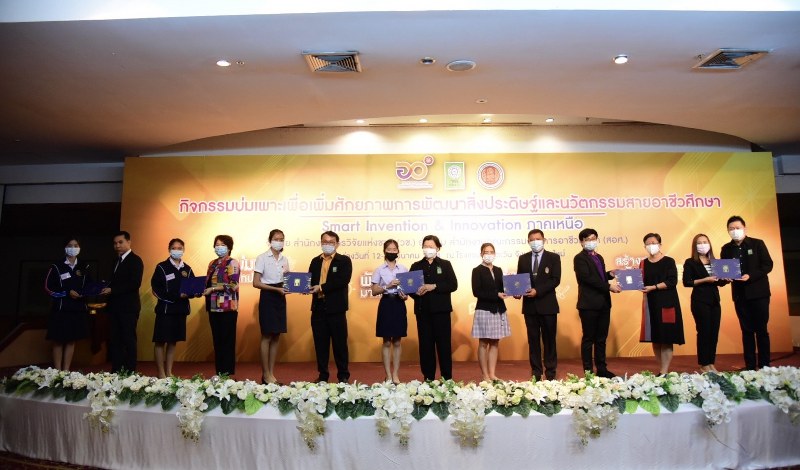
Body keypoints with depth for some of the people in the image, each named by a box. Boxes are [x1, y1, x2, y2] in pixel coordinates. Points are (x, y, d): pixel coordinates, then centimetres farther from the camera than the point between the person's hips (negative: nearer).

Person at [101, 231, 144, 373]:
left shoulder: (135, 260, -9)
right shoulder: (117, 260, 18)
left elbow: (135, 283, -19)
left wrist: (112, 290, -19)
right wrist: (107, 288, 2)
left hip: (128, 307, -8)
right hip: (115, 306, 8)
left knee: (129, 339, -2)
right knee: (115, 340, 11)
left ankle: (130, 371, 5)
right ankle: (116, 370, 18)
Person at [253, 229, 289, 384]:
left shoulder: (284, 259, 9)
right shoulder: (262, 258, -7)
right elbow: (256, 283, -12)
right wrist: (276, 289, -20)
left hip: (280, 298, 6)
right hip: (267, 297, -6)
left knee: (276, 337, 8)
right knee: (267, 336, -1)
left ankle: (271, 373, 16)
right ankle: (266, 374, 8)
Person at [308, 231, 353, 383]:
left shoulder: (344, 260, 0)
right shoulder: (315, 261, 15)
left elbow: (343, 281, -14)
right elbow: (310, 280, 8)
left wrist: (322, 287, -18)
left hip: (336, 308, -4)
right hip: (318, 307, 4)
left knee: (340, 343, 3)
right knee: (320, 344, 9)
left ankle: (343, 376, 13)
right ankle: (322, 375, 20)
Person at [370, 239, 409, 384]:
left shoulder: (404, 269, 5)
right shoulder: (379, 270, 0)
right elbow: (374, 291, -2)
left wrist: (405, 296, -13)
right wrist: (387, 286, -17)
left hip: (399, 304, 2)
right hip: (386, 304, -1)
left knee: (397, 342, 7)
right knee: (387, 342, 4)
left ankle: (395, 375, 15)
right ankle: (388, 375, 11)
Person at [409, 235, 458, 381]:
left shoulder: (445, 265, 6)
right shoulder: (416, 266, 12)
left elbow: (453, 285, -5)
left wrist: (434, 286, -16)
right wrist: (415, 293, -15)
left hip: (441, 310, -2)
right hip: (422, 310, 2)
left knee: (443, 343, 1)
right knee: (425, 344, 5)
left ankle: (447, 378, 9)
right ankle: (428, 378, 13)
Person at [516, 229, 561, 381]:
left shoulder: (554, 258, 0)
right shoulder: (523, 258, 10)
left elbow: (555, 280, -10)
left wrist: (537, 291, -20)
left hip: (547, 304, -3)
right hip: (530, 305, 3)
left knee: (549, 339, 5)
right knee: (533, 340, 7)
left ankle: (550, 372, 14)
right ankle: (536, 372, 14)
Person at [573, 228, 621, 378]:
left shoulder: (599, 257, 17)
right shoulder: (580, 258, -8)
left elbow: (599, 277, 19)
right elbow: (588, 278, -19)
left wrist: (610, 274, 1)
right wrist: (609, 287, -19)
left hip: (603, 303, 8)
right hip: (589, 304, -7)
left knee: (601, 338, 12)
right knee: (588, 339, 0)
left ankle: (601, 369, 21)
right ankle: (588, 371, 7)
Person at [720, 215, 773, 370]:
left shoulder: (757, 244, -1)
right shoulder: (726, 249, 7)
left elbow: (768, 265, -7)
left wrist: (750, 276, -20)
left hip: (758, 292, -3)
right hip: (740, 294, 3)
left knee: (761, 329, 2)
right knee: (747, 330, 7)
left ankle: (764, 365, 10)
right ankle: (750, 366, 12)